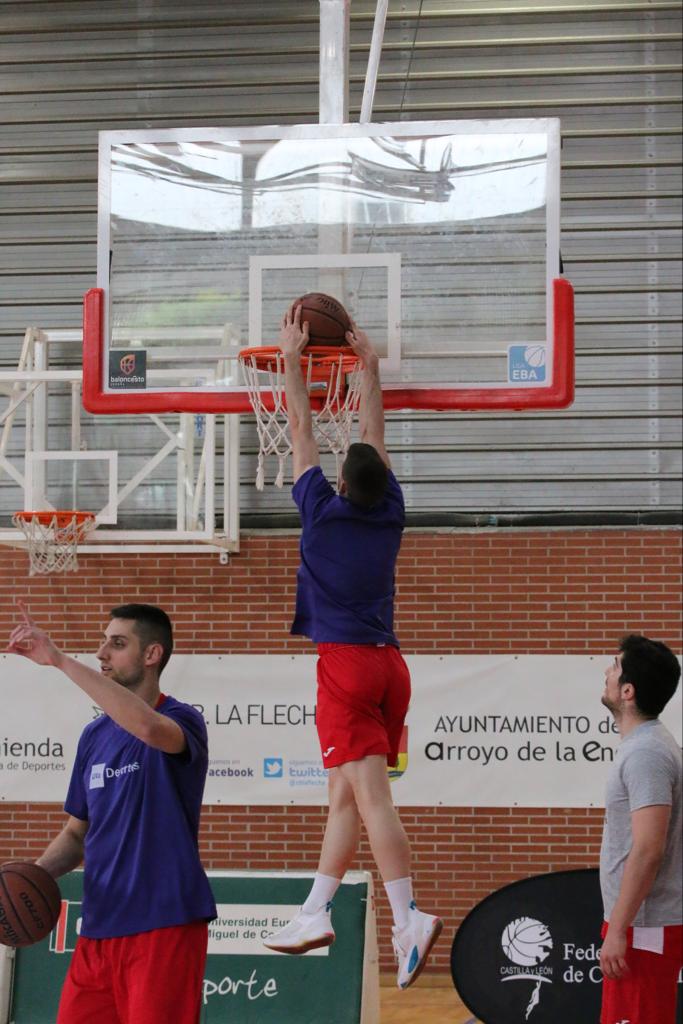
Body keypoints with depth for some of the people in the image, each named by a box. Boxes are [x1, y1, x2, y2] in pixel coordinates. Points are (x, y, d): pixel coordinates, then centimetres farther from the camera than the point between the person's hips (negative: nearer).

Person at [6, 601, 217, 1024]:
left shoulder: (183, 721, -7)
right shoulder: (94, 736, 14)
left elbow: (148, 726, -32)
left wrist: (59, 659, -30)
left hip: (165, 927, -6)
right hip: (99, 930, 6)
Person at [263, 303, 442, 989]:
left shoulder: (323, 512, -3)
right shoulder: (389, 514, 8)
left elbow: (302, 430, 6)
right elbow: (374, 436, 21)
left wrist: (292, 358, 16)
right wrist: (369, 367, 30)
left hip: (346, 661, -6)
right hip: (387, 661, 6)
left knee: (370, 795, -13)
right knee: (345, 794, 11)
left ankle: (407, 919, -24)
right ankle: (315, 913, 16)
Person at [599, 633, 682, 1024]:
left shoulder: (645, 754, -18)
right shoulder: (648, 744, 13)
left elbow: (648, 850, -24)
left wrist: (618, 930, -22)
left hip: (644, 930, -10)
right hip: (645, 924, 10)